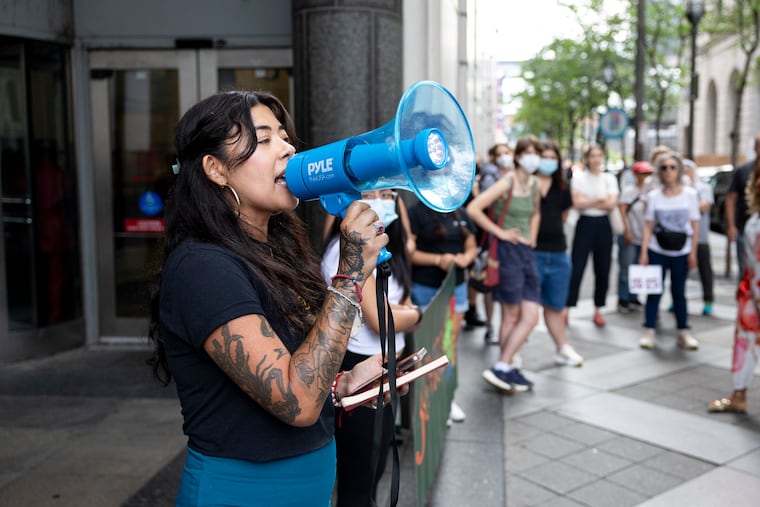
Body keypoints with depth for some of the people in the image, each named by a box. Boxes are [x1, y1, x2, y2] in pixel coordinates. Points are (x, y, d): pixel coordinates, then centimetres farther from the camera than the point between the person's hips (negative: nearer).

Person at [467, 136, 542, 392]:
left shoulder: (534, 183, 11)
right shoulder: (507, 183, -10)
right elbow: (473, 209, -21)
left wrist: (532, 236, 14)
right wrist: (500, 232, -15)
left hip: (527, 252, 7)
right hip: (508, 250, -7)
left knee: (530, 317, 3)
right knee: (512, 316, -2)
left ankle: (505, 368, 12)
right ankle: (502, 368, 9)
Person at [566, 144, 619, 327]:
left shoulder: (610, 179, 8)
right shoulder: (578, 176, 1)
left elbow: (611, 204, -5)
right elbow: (578, 203, -11)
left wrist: (587, 201, -11)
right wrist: (599, 199, -11)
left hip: (603, 225, 3)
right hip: (585, 224, -3)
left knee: (602, 271, 6)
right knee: (576, 269, -5)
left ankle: (598, 310, 19)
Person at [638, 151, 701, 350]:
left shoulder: (689, 194, 0)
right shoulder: (653, 196, 1)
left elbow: (695, 226, 2)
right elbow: (648, 226, 1)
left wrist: (693, 252, -2)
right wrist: (644, 252, -6)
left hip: (681, 252, 0)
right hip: (657, 251, 0)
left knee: (679, 292, 5)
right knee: (654, 291, 2)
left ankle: (684, 333, 14)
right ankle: (649, 332, 8)